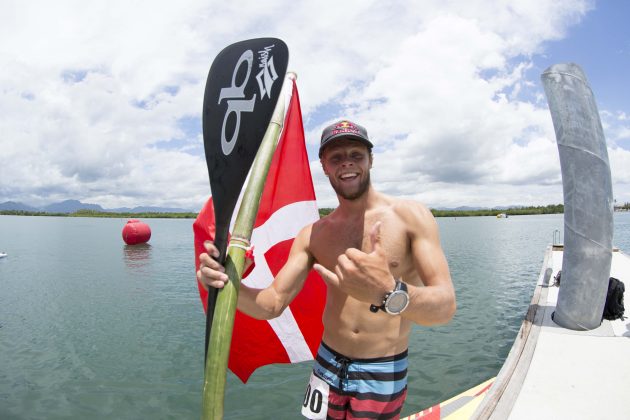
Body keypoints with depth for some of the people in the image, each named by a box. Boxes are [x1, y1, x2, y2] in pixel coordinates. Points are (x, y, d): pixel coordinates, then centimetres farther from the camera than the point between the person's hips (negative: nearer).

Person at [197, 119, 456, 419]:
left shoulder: (411, 216, -13)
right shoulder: (313, 235, -3)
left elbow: (446, 306, -21)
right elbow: (273, 303, -6)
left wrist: (388, 293, -42)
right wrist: (227, 281, -27)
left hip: (383, 374, -2)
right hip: (328, 365, 3)